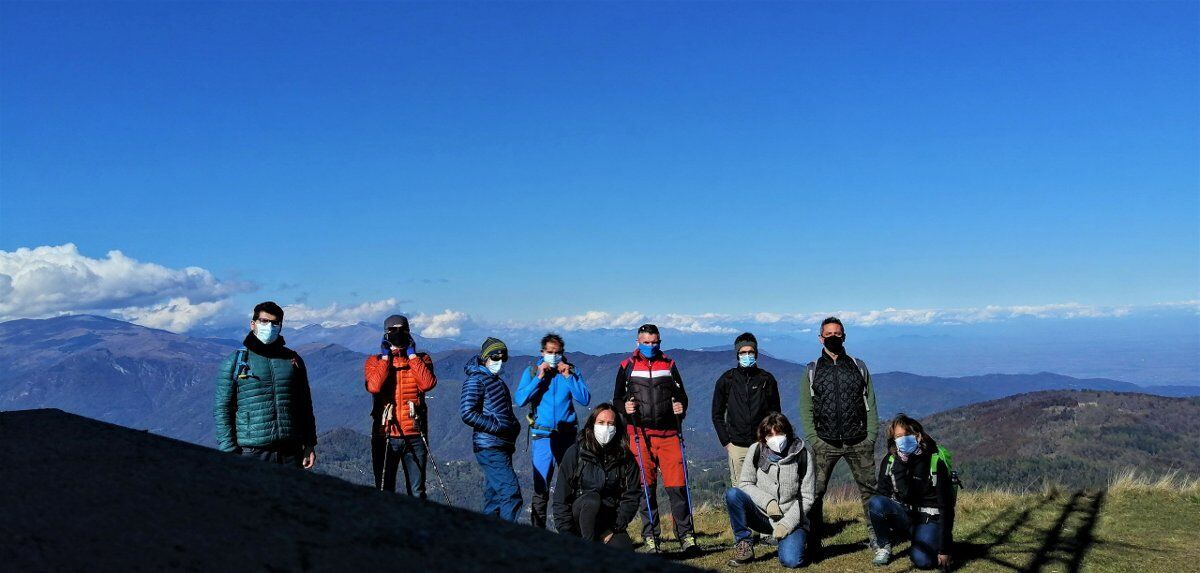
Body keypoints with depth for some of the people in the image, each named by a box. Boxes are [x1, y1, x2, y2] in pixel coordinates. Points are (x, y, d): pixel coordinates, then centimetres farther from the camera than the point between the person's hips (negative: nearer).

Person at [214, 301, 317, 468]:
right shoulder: (235, 361, 3)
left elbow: (305, 406, 16)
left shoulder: (293, 360, 13)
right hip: (252, 453, -3)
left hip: (291, 453, 3)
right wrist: (229, 453, -6)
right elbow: (222, 409, 1)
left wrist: (310, 445, 11)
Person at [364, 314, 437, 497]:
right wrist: (386, 357, -8)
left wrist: (412, 355, -7)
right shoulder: (375, 361, 6)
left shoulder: (421, 359, 8)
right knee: (384, 491, 6)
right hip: (385, 436, 0)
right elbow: (374, 386, -16)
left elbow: (428, 383, -14)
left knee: (417, 492, 6)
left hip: (414, 436, 1)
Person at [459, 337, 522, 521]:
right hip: (489, 446, -9)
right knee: (511, 492, -17)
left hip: (502, 447, 9)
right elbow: (467, 413, -17)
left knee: (494, 496, 11)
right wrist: (497, 426, -17)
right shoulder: (476, 380, -6)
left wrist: (514, 426, 12)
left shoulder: (498, 381, 21)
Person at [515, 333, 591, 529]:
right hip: (542, 437, -2)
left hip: (567, 435, 2)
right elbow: (520, 400, -9)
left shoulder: (570, 370, 6)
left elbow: (585, 399, -3)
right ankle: (537, 530, 5)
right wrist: (539, 378, -13)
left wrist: (568, 377, -10)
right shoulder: (532, 371, 4)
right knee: (540, 487, -4)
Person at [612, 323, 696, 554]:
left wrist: (681, 407, -3)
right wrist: (625, 407, -10)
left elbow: (682, 395, 18)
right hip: (640, 435, -1)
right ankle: (650, 538, 9)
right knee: (645, 488, 1)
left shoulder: (669, 365, 14)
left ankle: (686, 535, 4)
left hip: (669, 434, 1)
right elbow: (617, 399, 12)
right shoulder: (627, 366, 9)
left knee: (677, 486, -5)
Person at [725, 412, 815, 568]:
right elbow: (745, 484, -2)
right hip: (762, 515, 2)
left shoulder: (802, 454, -9)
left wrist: (787, 524, -16)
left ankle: (791, 539, 11)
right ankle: (744, 546, -10)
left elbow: (807, 497, -6)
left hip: (791, 519, -1)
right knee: (732, 494, -25)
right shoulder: (756, 450, -5)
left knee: (791, 561, -26)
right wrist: (767, 501, -18)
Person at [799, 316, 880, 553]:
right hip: (825, 444, -1)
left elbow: (870, 405, 8)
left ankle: (875, 536, 16)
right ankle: (813, 541, 3)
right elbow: (806, 409, 5)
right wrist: (813, 439, -4)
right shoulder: (811, 371, 7)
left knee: (869, 489, 4)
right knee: (815, 491, -5)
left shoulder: (859, 367, 10)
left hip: (859, 443, 1)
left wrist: (871, 436, 0)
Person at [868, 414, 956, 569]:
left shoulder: (936, 462, -14)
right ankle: (885, 547, -4)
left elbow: (946, 507, -13)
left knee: (922, 560, -28)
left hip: (928, 521, -3)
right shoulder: (890, 461, -3)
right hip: (903, 516, 3)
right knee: (876, 503, -28)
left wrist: (945, 549, -15)